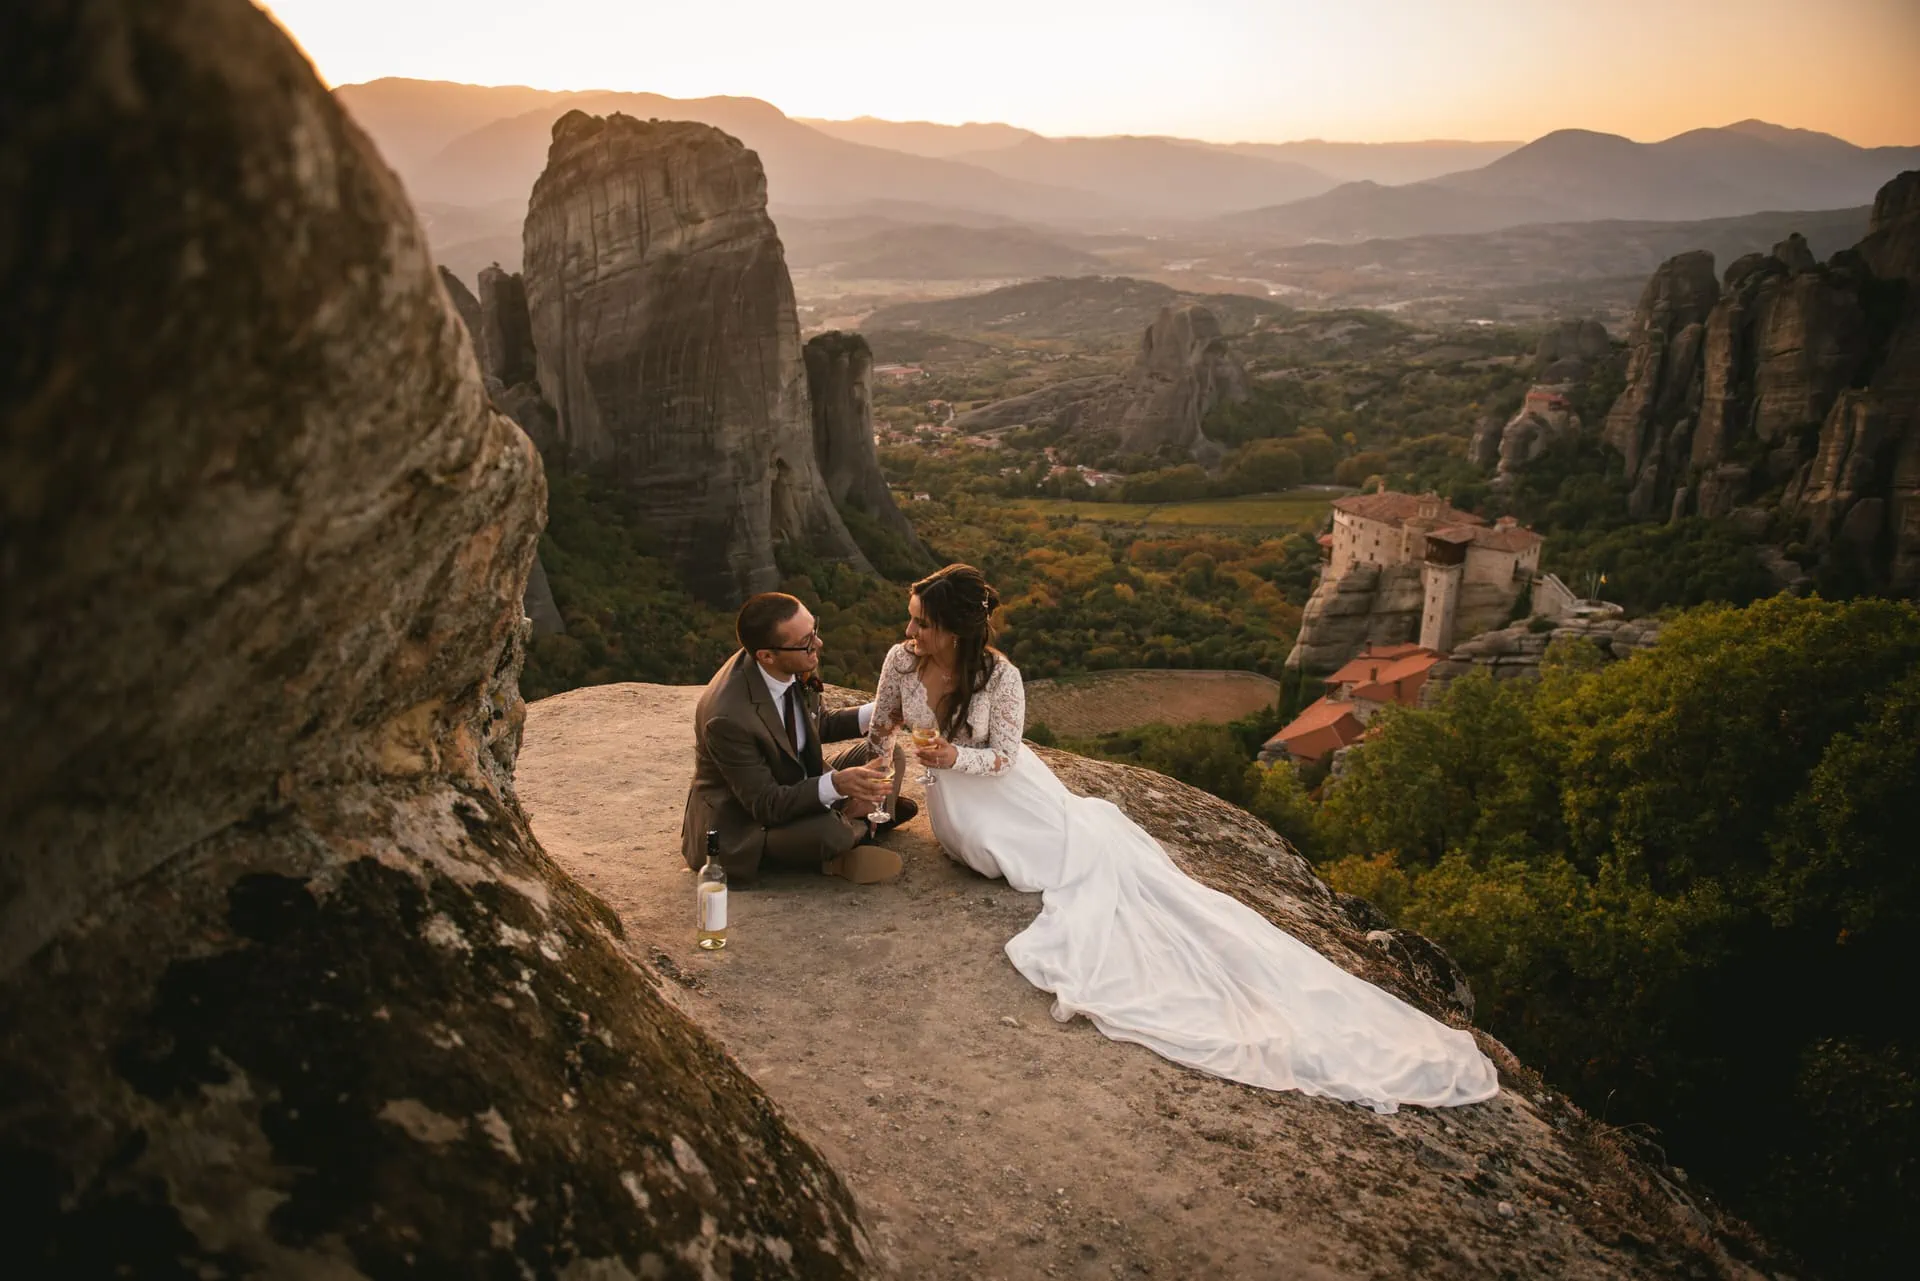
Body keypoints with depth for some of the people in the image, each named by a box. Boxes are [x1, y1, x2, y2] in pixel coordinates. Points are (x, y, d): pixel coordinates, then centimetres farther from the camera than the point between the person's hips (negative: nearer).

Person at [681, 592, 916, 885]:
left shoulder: (797, 670, -12)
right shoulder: (728, 718, -34)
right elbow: (765, 804, -28)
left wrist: (874, 713, -7)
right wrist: (836, 784, -42)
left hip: (796, 788, 7)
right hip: (741, 826, -7)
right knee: (830, 832, -31)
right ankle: (856, 827, 0)